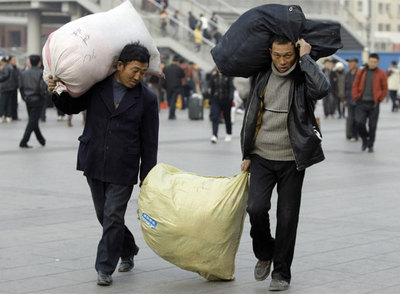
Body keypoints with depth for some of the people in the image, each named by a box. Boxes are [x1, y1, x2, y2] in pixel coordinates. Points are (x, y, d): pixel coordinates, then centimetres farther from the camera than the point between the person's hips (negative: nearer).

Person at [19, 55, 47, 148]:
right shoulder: (41, 73, -11)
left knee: (33, 121, 16)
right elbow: (43, 87, -18)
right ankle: (23, 142, -6)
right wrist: (44, 97, -3)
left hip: (28, 101, 5)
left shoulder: (24, 73, 4)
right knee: (33, 122, -1)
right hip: (38, 100, -5)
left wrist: (24, 98, 15)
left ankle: (41, 140, 25)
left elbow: (21, 87, 6)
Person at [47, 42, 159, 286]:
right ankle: (128, 251, 36)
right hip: (94, 164, 4)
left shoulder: (147, 99, -5)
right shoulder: (97, 85, 0)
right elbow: (72, 107, 15)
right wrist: (56, 93, -6)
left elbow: (150, 143, -2)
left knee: (113, 217, -6)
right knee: (103, 214, 14)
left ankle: (105, 268, 5)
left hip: (123, 169, -3)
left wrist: (147, 179, -3)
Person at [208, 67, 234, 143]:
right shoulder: (213, 75, 2)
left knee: (227, 118, 13)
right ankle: (214, 136, -14)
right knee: (215, 118, -11)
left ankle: (229, 134, 30)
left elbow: (231, 87, -8)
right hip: (216, 100, 1)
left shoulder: (228, 75, -6)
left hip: (226, 100, -1)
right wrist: (210, 99, 8)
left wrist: (230, 98, -17)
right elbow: (211, 88, 8)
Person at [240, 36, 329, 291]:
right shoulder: (262, 77, 5)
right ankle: (264, 253, 15)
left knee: (287, 216, 1)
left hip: (292, 160, -2)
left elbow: (323, 89, -31)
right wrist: (247, 155, 12)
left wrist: (305, 58, -23)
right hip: (262, 157, 2)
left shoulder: (303, 78, -6)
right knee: (256, 208, -12)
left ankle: (281, 272, 15)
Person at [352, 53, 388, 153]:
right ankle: (365, 140, 16)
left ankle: (370, 145, 15)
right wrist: (356, 97, 0)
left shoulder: (381, 74, 1)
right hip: (361, 102, 1)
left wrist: (379, 99, -3)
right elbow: (355, 86, 10)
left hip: (373, 104, -1)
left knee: (372, 125, 2)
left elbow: (384, 88, 6)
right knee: (360, 122, -9)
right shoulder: (361, 72, 6)